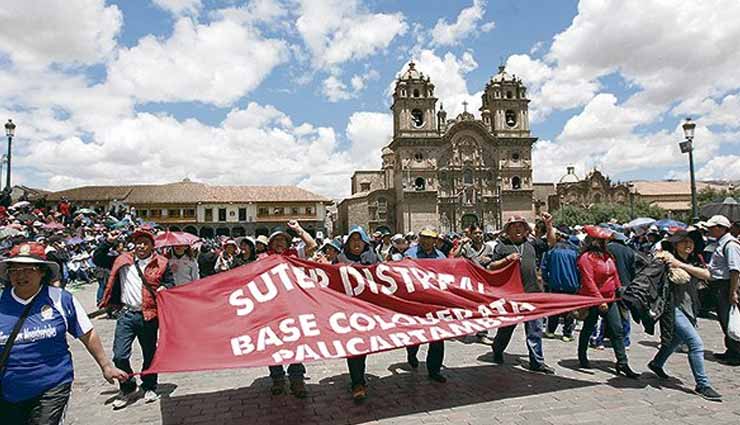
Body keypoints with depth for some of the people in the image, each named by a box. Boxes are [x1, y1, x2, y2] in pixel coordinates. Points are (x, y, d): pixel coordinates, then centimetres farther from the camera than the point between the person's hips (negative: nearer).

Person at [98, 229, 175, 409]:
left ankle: (149, 387, 31)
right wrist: (108, 242, 6)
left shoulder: (161, 263, 2)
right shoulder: (122, 260, 9)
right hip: (126, 314, 1)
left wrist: (164, 288, -16)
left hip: (149, 315, -1)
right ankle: (127, 388, 20)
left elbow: (171, 283, 6)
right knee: (120, 356, -3)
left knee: (150, 354, 12)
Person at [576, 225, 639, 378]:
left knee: (617, 330, 4)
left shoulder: (608, 256, 9)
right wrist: (599, 300, -25)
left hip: (609, 299, 7)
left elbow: (614, 275, 15)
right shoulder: (586, 257, -16)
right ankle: (582, 356, 27)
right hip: (592, 300, -7)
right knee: (588, 328, 9)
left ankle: (623, 363, 8)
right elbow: (589, 281, -22)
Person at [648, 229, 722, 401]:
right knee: (696, 344, -13)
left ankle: (656, 363, 46)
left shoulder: (695, 260, 7)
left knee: (678, 339, 25)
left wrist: (681, 265, -21)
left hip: (689, 308, 8)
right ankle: (702, 385, -2)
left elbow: (706, 274, -12)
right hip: (673, 308, -8)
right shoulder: (668, 260, -9)